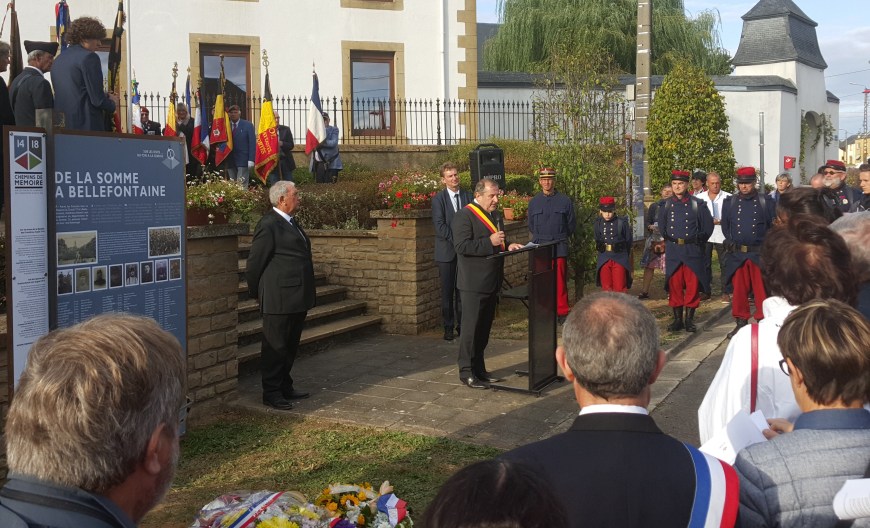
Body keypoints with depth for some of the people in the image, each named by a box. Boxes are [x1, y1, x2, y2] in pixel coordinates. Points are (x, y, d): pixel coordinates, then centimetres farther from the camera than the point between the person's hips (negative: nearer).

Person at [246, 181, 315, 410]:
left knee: (290, 345, 17)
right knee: (275, 346, 0)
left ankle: (285, 387, 28)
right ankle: (271, 393, 9)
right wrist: (256, 292, -4)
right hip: (279, 299, -9)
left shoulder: (291, 222, 15)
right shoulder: (269, 225, -15)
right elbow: (255, 262, -13)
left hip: (298, 298, 9)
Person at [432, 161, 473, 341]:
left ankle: (462, 325, 13)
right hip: (447, 251, -2)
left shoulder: (468, 196, 8)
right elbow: (439, 225, -10)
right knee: (447, 291, 2)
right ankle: (448, 327, 9)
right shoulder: (438, 199, -2)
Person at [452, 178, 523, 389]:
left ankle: (479, 369, 23)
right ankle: (467, 372, 5)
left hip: (491, 283, 9)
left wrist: (508, 246, 7)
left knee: (484, 327, 14)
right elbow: (461, 245, -20)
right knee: (471, 327, -3)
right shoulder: (465, 215, -11)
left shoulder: (496, 216, 16)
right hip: (473, 284, -8)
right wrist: (490, 242, -24)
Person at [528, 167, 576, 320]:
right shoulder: (534, 202, 8)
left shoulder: (565, 201, 2)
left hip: (559, 246, -1)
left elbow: (571, 225, 10)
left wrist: (560, 238, 12)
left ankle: (562, 311, 6)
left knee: (560, 280, -2)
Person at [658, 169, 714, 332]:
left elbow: (708, 226, 6)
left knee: (693, 286, 0)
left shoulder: (698, 204, -1)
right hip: (672, 251, 2)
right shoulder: (665, 205, 6)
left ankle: (690, 319, 9)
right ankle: (677, 319, 12)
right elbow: (661, 226, 21)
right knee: (674, 285, 3)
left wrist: (698, 242, 6)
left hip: (692, 251, -2)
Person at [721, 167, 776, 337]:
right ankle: (741, 322, 14)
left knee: (762, 290, 1)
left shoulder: (766, 202, 0)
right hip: (736, 254, 2)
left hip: (759, 254, -2)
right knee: (738, 289, 5)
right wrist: (732, 243, 8)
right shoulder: (729, 202, 7)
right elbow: (725, 227, 16)